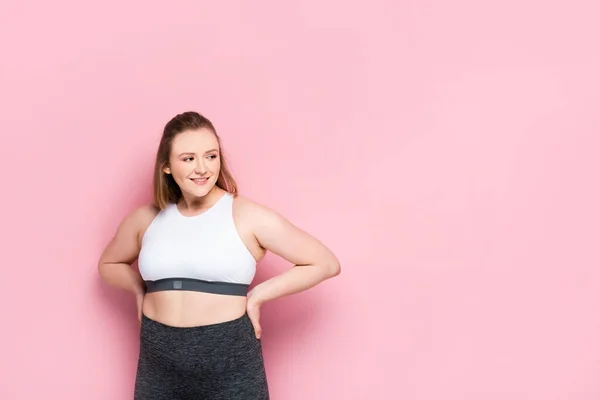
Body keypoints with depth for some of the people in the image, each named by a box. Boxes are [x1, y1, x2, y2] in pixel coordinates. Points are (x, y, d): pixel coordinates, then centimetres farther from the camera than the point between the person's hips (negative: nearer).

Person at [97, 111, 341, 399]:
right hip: (159, 364, 4)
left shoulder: (248, 217, -7)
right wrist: (141, 289, 6)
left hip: (231, 365, -3)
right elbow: (109, 264, 25)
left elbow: (325, 263, -5)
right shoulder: (145, 220, 5)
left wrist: (258, 295, -7)